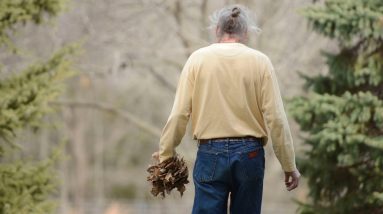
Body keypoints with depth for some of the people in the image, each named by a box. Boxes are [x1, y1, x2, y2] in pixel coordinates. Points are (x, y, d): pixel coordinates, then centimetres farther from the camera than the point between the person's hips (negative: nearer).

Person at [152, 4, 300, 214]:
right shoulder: (260, 61, -1)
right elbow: (276, 118, -4)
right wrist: (289, 165, 3)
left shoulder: (198, 58, 0)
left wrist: (166, 154, 7)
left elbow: (179, 113, -3)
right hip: (249, 153, 0)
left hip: (211, 153, 0)